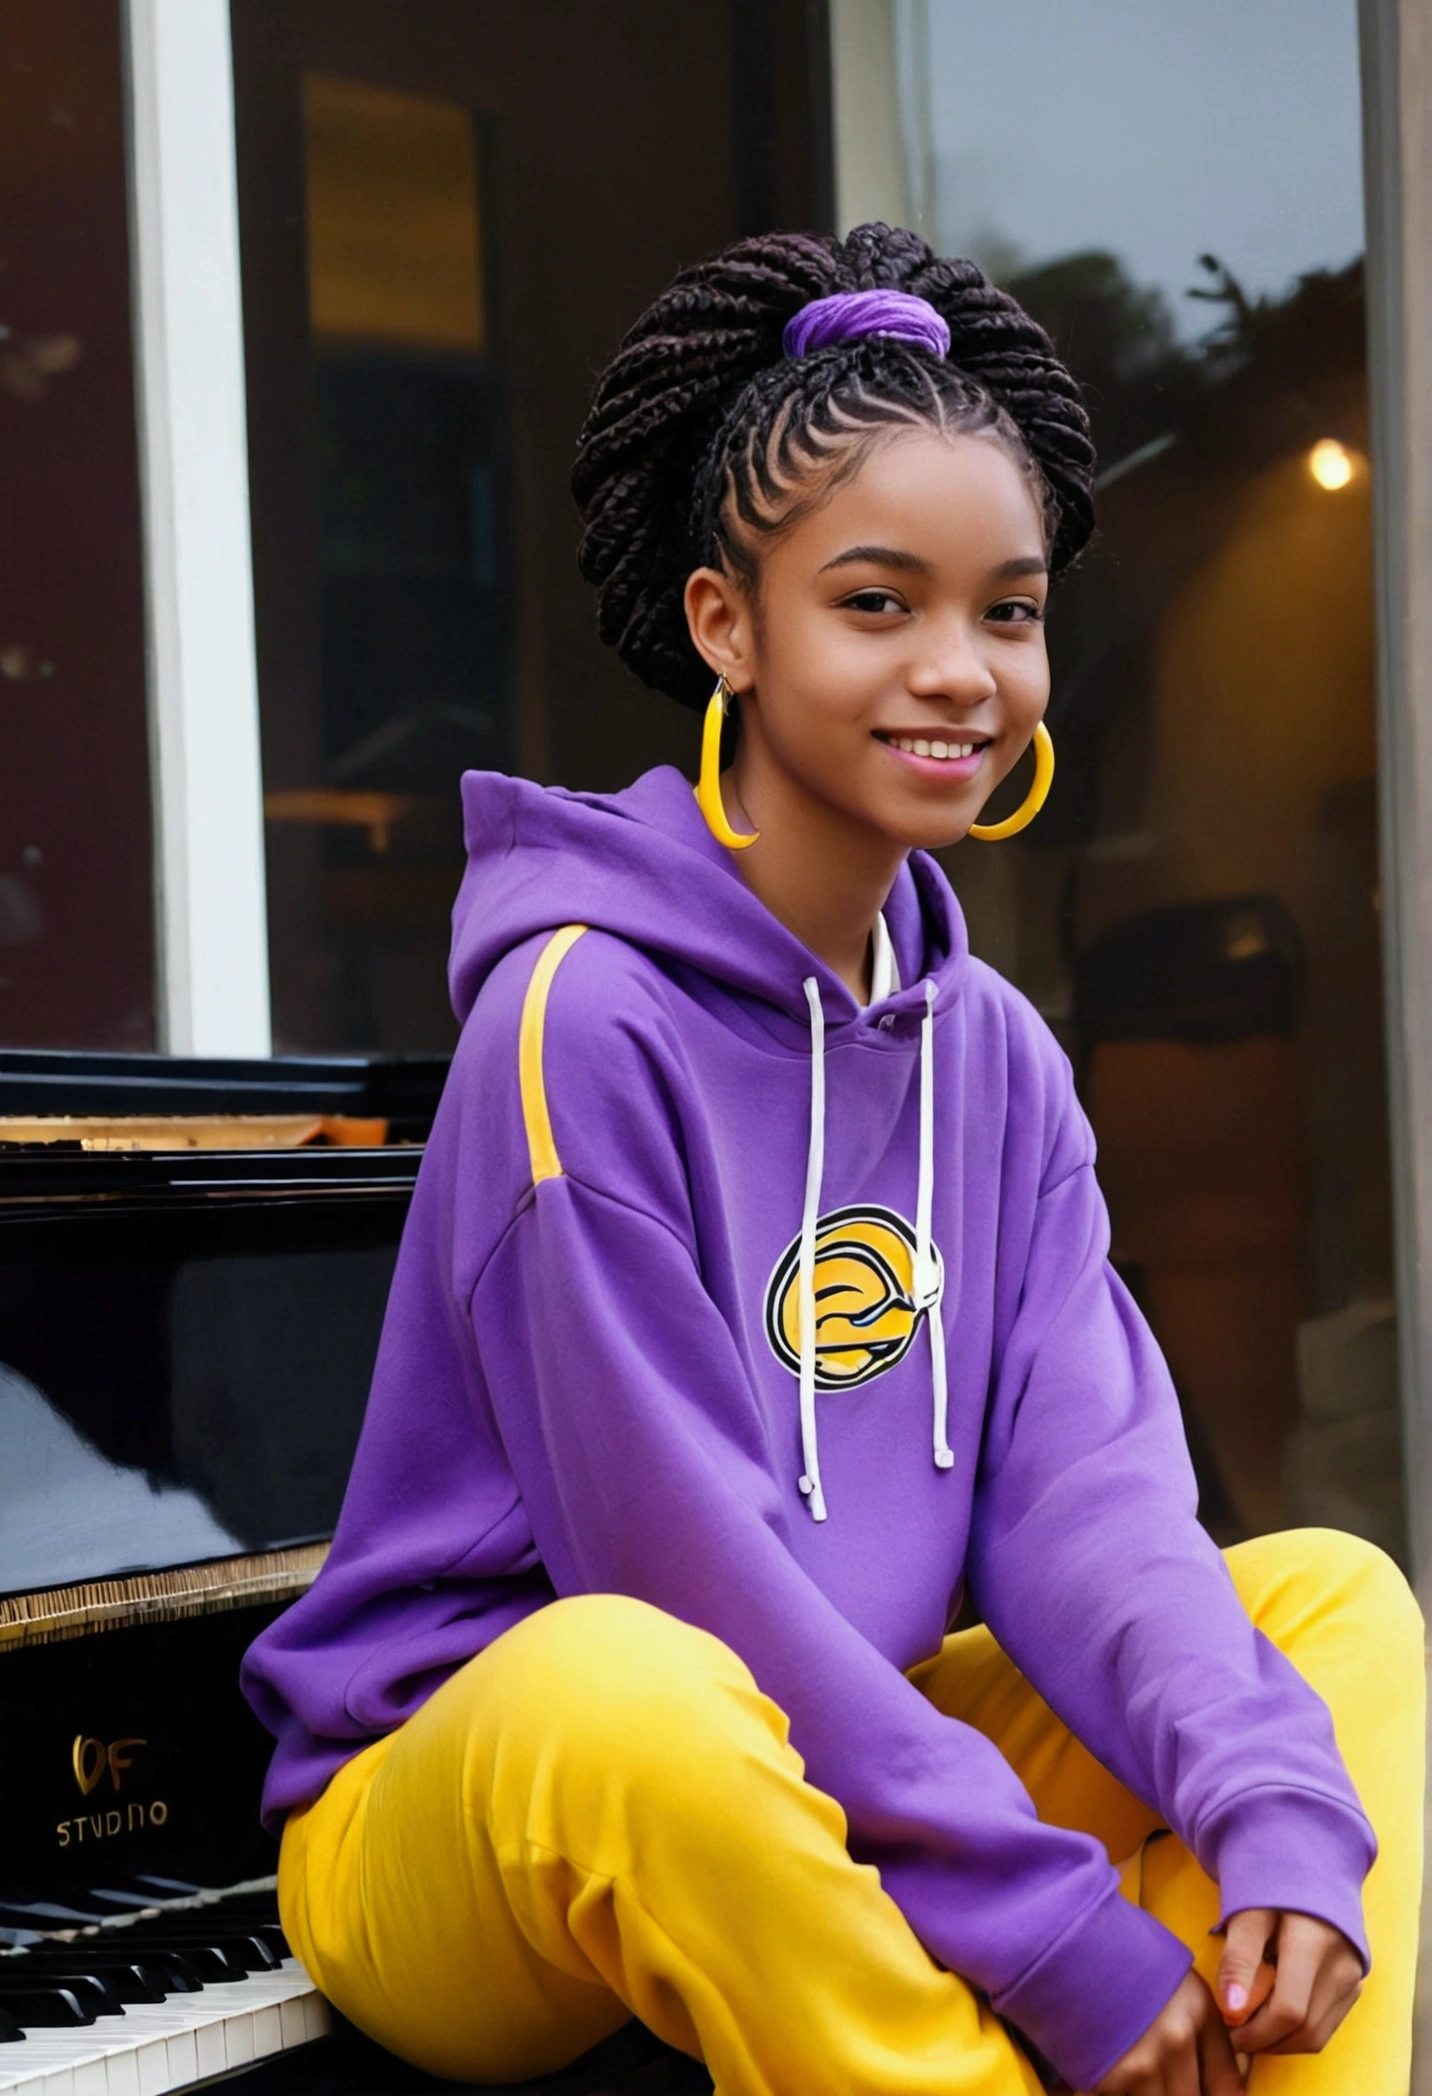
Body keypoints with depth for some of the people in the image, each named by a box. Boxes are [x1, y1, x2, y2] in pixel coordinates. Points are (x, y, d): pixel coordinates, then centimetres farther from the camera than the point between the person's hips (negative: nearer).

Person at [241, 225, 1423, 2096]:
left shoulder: (991, 1054, 6)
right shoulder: (580, 1014, -16)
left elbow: (1082, 1495, -5)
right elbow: (681, 1563, -22)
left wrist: (1279, 1823, -23)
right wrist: (1066, 1945, -23)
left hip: (818, 1787, 7)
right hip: (457, 1813, -7)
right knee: (632, 1685, -39)